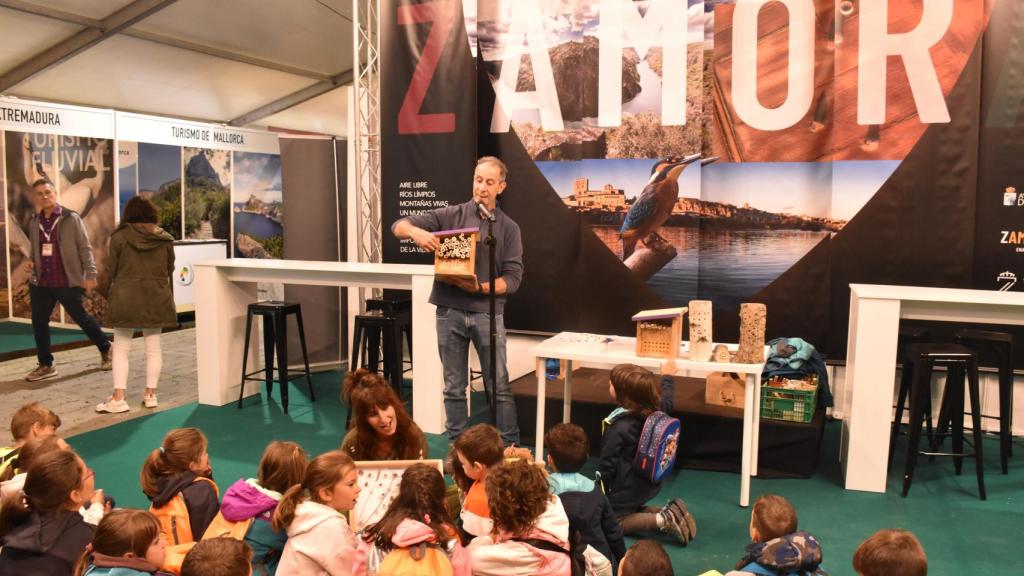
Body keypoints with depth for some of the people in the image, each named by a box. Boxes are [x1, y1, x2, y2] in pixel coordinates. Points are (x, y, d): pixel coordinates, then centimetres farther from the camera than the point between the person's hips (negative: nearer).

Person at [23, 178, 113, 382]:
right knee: (38, 322, 7)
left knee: (82, 318, 5)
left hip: (68, 283, -5)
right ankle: (45, 365, 20)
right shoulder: (34, 222, 9)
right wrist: (30, 261, 1)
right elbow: (36, 250, 22)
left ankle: (105, 350, 27)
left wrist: (90, 274, -13)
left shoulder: (71, 218, -7)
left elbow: (84, 248, -8)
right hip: (41, 284, 5)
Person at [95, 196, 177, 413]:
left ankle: (119, 398, 3)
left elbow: (112, 269, -1)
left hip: (126, 297, -2)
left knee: (121, 349, 6)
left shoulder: (119, 236, -6)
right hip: (156, 297, 2)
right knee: (153, 348, 10)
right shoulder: (164, 238, 1)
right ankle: (150, 394, 15)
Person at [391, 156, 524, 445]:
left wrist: (480, 288, -19)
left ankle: (510, 448, 15)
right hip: (449, 312, 1)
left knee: (499, 387, 3)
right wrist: (416, 232, -22)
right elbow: (399, 226, 2)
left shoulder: (508, 228, 4)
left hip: (487, 313, -1)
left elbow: (513, 278, -2)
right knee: (454, 388, 10)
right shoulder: (450, 215, 4)